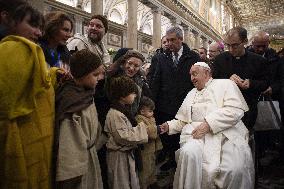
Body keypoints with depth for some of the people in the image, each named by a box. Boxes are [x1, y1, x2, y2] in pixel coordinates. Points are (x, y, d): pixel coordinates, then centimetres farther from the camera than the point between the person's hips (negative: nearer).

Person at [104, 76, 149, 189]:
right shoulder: (115, 114, -24)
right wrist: (141, 128, -20)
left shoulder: (123, 110, 7)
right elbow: (123, 137, -27)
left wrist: (140, 128, 5)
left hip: (128, 154, 9)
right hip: (119, 157, -9)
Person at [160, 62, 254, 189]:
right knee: (188, 153, -28)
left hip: (226, 132, -3)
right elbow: (183, 120, 26)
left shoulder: (225, 84, 9)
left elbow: (236, 110, -7)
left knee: (236, 169, -27)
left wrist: (209, 123, -15)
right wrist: (170, 126, 7)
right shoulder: (191, 94, 26)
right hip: (197, 133, 4)